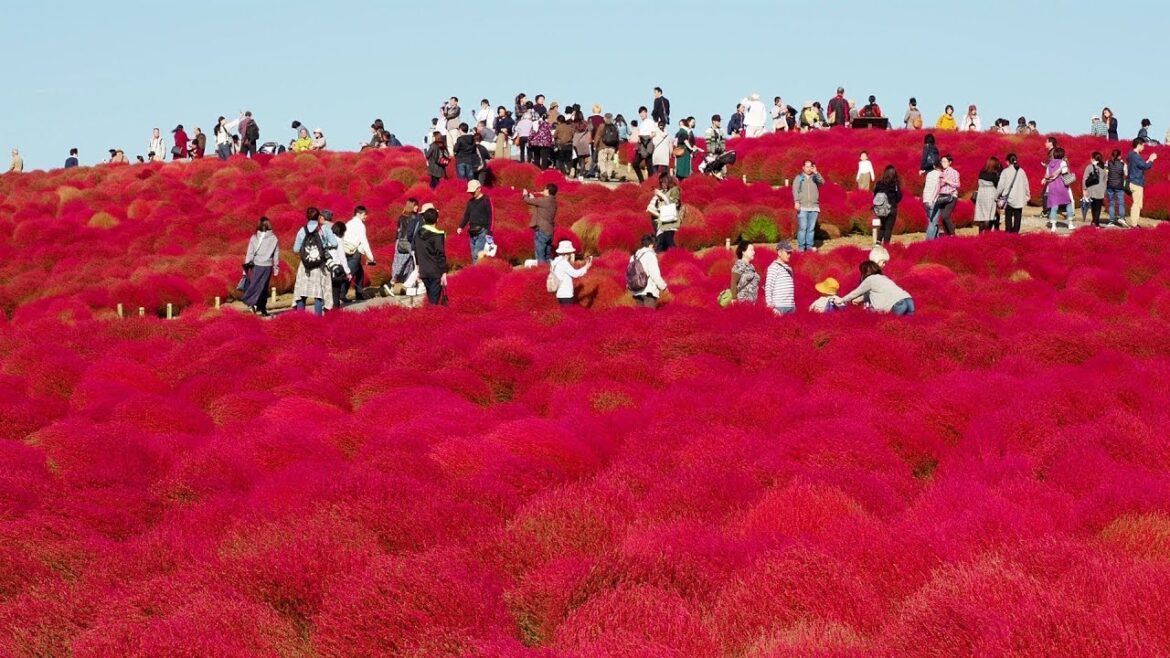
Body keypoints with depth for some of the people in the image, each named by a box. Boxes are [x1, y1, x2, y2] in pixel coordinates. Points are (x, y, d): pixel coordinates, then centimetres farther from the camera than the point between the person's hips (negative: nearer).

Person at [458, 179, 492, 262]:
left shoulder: (486, 200, -3)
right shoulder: (471, 202, 16)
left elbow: (490, 217, -7)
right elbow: (466, 216, 20)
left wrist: (489, 232, -14)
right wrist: (461, 227, 5)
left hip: (482, 231, -7)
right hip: (472, 231, 7)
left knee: (478, 254, -17)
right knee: (474, 256, 6)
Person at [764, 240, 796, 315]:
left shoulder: (788, 268, 18)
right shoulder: (774, 267, -6)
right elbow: (768, 288, -11)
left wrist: (793, 305, 15)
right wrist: (771, 307, -17)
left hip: (791, 306, 8)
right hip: (779, 307, -8)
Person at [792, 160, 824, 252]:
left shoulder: (815, 178, 16)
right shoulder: (799, 178, 10)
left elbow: (822, 182, -4)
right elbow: (795, 190, -1)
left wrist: (816, 173, -12)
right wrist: (796, 201, -14)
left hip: (814, 207, 3)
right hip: (802, 207, -3)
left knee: (811, 228, 1)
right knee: (802, 227, -9)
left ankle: (809, 245, 5)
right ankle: (801, 246, -7)